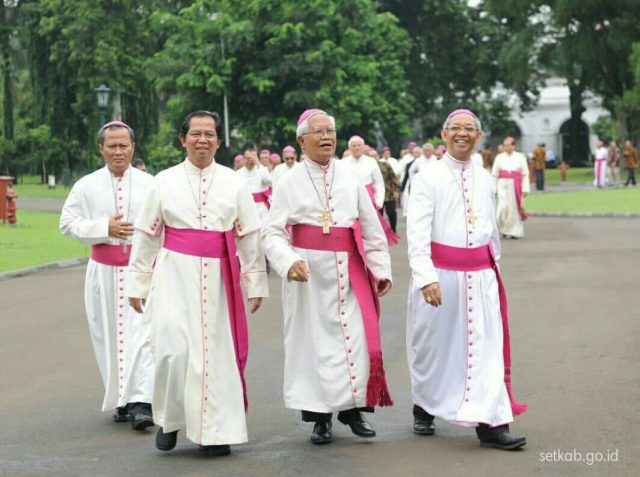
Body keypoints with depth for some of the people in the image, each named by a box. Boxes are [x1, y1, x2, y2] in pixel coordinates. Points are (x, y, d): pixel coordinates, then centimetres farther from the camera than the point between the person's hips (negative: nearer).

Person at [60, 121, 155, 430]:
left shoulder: (149, 184, 3)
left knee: (142, 332, -11)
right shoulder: (86, 186, 5)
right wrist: (104, 228, -9)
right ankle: (120, 401, 18)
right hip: (103, 270, 2)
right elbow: (68, 223, 3)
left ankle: (141, 403, -15)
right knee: (108, 334, 6)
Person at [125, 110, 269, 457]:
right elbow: (146, 236, 8)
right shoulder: (165, 182, 5)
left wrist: (255, 283, 7)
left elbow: (249, 237, 8)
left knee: (217, 351, 1)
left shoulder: (234, 184, 6)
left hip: (218, 277, 1)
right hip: (174, 274, -1)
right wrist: (137, 283, 8)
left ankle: (216, 431, 12)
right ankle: (170, 420, 10)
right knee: (174, 348, -12)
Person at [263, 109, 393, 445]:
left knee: (357, 337, -3)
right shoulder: (291, 182, -1)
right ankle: (320, 417, 13)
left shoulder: (350, 176, 6)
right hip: (308, 272, -2)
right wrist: (289, 262, -23)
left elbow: (371, 226, 9)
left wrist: (381, 269, 7)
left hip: (348, 270, 2)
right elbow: (273, 231, -6)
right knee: (313, 339, 3)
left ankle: (354, 408, 12)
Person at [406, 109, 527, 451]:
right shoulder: (428, 178, -4)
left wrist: (494, 263, 23)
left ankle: (490, 423, -9)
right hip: (441, 273, -3)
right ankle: (423, 410, 30)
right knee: (434, 345, 9)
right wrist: (426, 277, -22)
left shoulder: (485, 180, 10)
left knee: (486, 346, -6)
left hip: (480, 276, 3)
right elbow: (417, 232, -12)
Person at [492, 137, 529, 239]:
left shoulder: (520, 157, 3)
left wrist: (525, 189, -4)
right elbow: (494, 174, 7)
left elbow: (525, 174, 2)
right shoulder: (499, 158, 6)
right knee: (503, 207, -10)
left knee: (516, 208, 2)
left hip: (516, 186, 0)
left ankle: (515, 231, 12)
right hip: (503, 185, 0)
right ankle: (504, 229, 9)